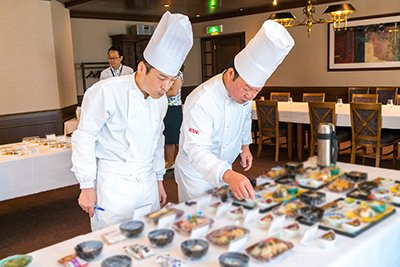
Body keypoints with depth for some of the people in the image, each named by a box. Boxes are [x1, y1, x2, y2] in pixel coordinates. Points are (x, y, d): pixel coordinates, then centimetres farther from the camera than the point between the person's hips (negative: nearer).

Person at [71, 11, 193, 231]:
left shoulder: (160, 99, 5)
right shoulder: (107, 91, -16)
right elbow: (84, 138, -11)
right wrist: (87, 187, -8)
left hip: (147, 183, 6)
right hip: (114, 186, -6)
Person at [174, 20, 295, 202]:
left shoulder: (242, 92, -10)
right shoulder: (200, 103, -35)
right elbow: (197, 149, -42)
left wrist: (245, 145, 11)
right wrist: (228, 175, -55)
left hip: (224, 169, 7)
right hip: (196, 172, -7)